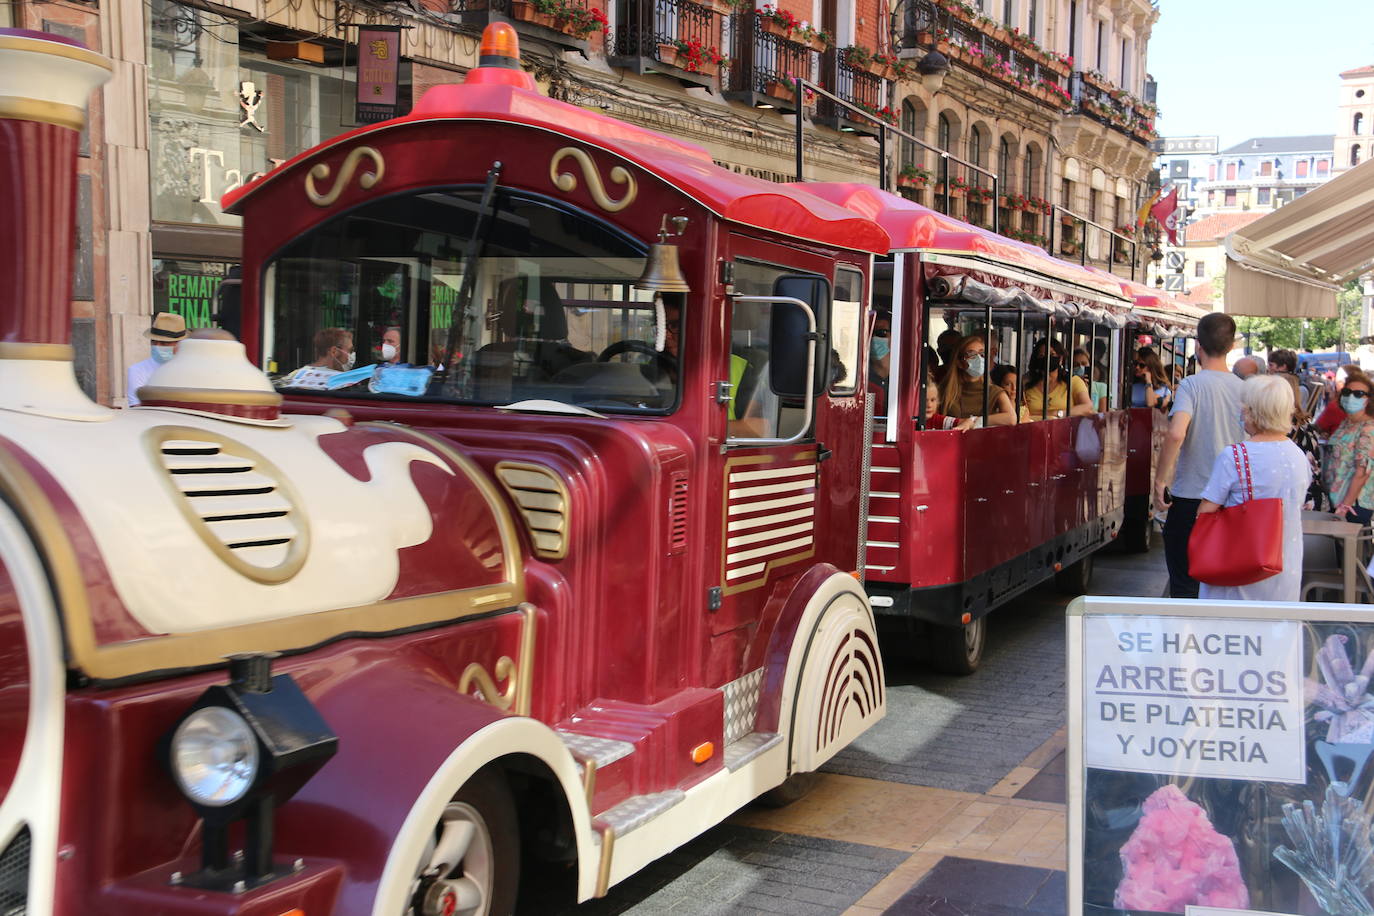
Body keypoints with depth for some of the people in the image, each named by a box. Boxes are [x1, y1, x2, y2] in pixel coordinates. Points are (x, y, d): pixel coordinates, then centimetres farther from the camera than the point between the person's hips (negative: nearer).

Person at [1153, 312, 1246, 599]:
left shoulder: (1192, 385, -11)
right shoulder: (1245, 389, 3)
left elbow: (1176, 433, -26)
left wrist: (1160, 480, -15)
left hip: (1190, 499, -5)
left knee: (1184, 585, 4)